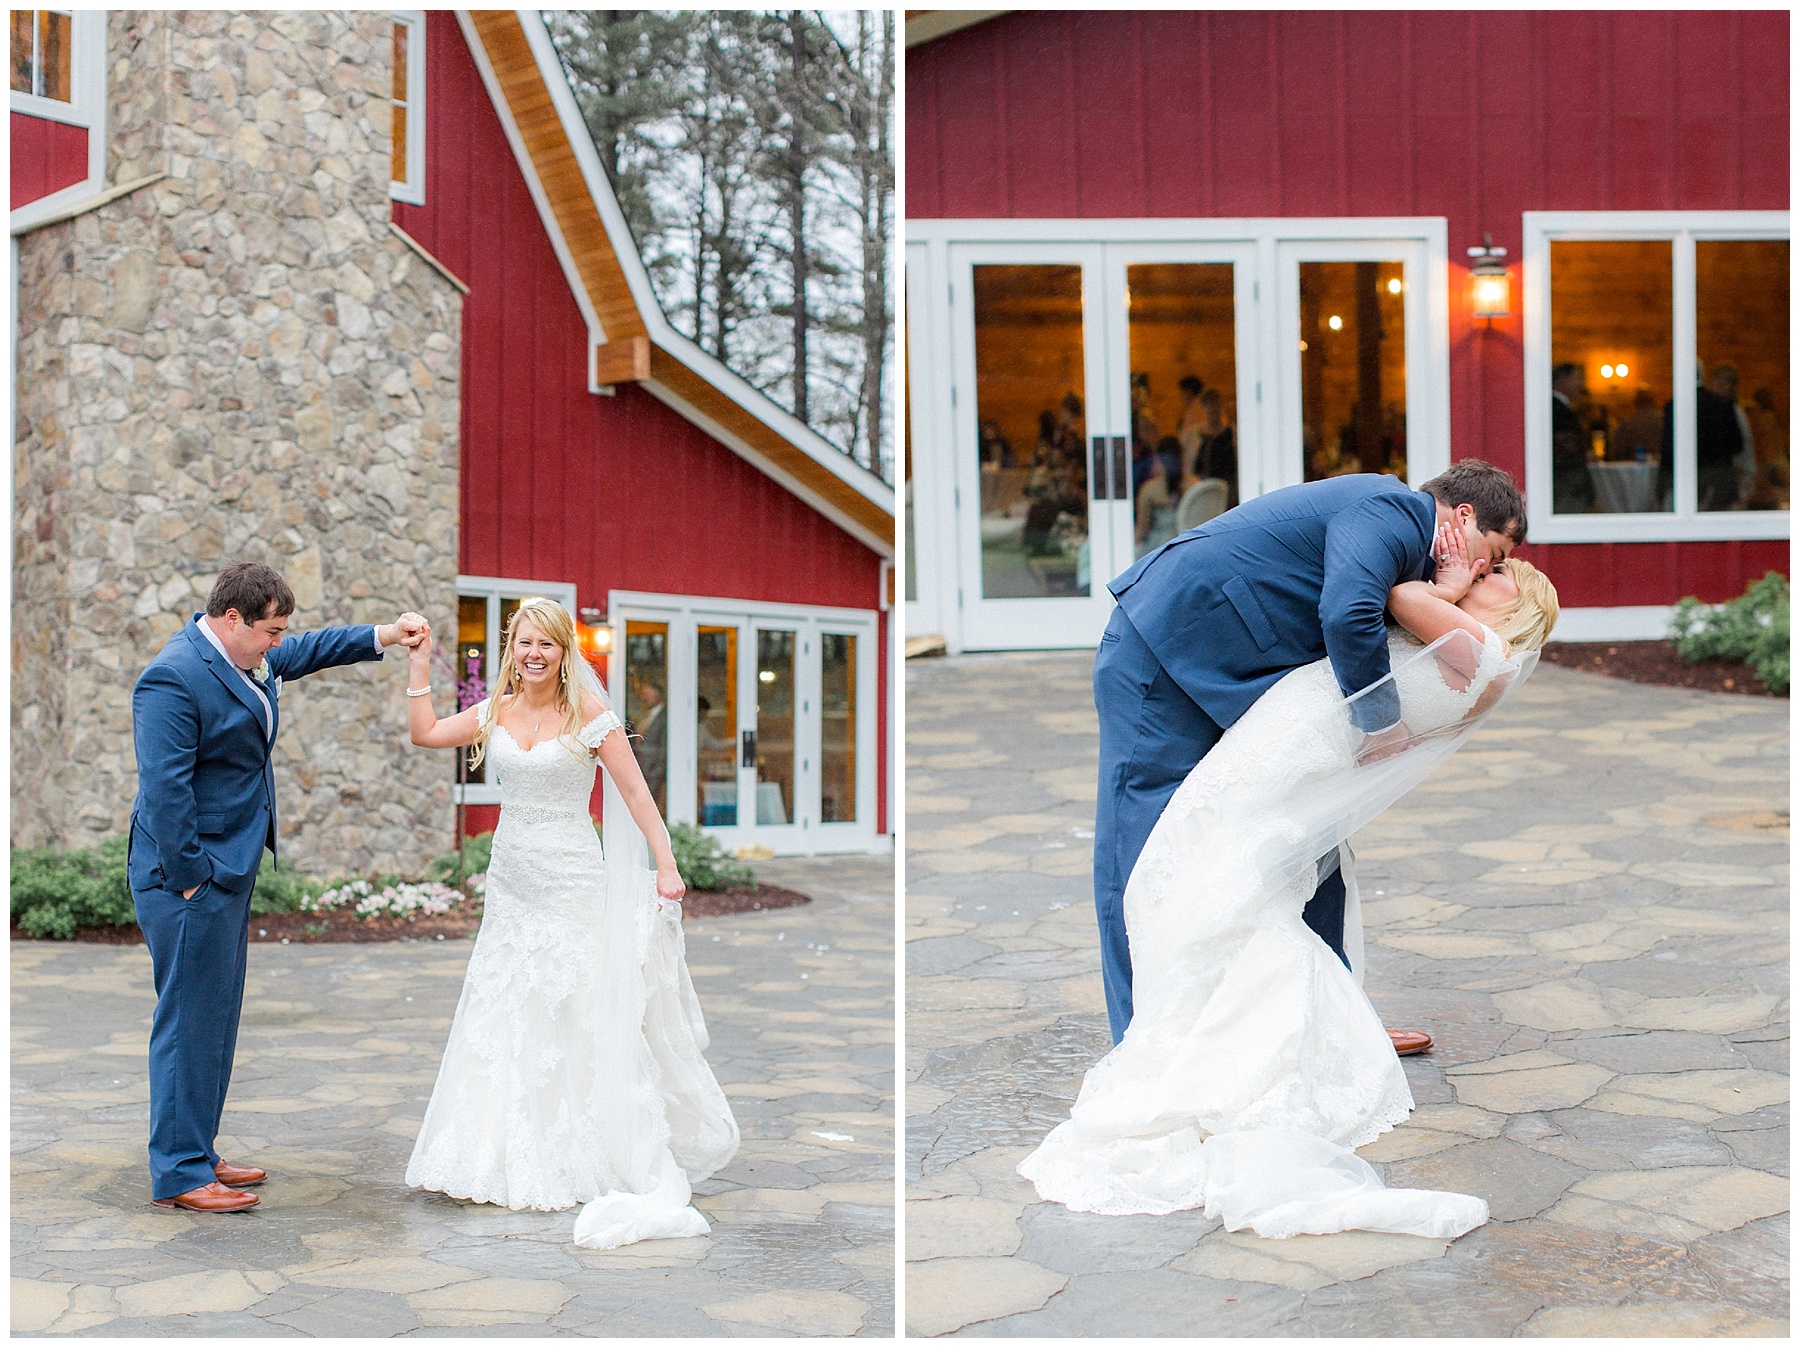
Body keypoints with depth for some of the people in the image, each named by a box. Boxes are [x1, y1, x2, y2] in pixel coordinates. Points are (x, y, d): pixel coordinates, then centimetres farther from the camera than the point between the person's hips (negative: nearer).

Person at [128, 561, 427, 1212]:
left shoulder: (244, 656, 10)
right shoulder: (174, 679, -20)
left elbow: (306, 652, 30)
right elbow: (165, 789, -22)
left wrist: (381, 636, 21)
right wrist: (189, 880, -21)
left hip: (230, 869, 10)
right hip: (194, 874, -10)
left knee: (215, 1018, 15)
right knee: (190, 1019, -5)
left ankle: (197, 1154, 23)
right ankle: (178, 1174, 1)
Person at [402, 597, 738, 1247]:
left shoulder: (589, 713, -9)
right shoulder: (496, 712, 6)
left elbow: (634, 791, -11)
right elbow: (425, 733, 15)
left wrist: (667, 867, -18)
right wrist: (419, 665, 9)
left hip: (571, 881, -6)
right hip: (510, 882, 6)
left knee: (579, 1014, -4)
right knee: (500, 1015, 7)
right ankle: (513, 1157, 16)